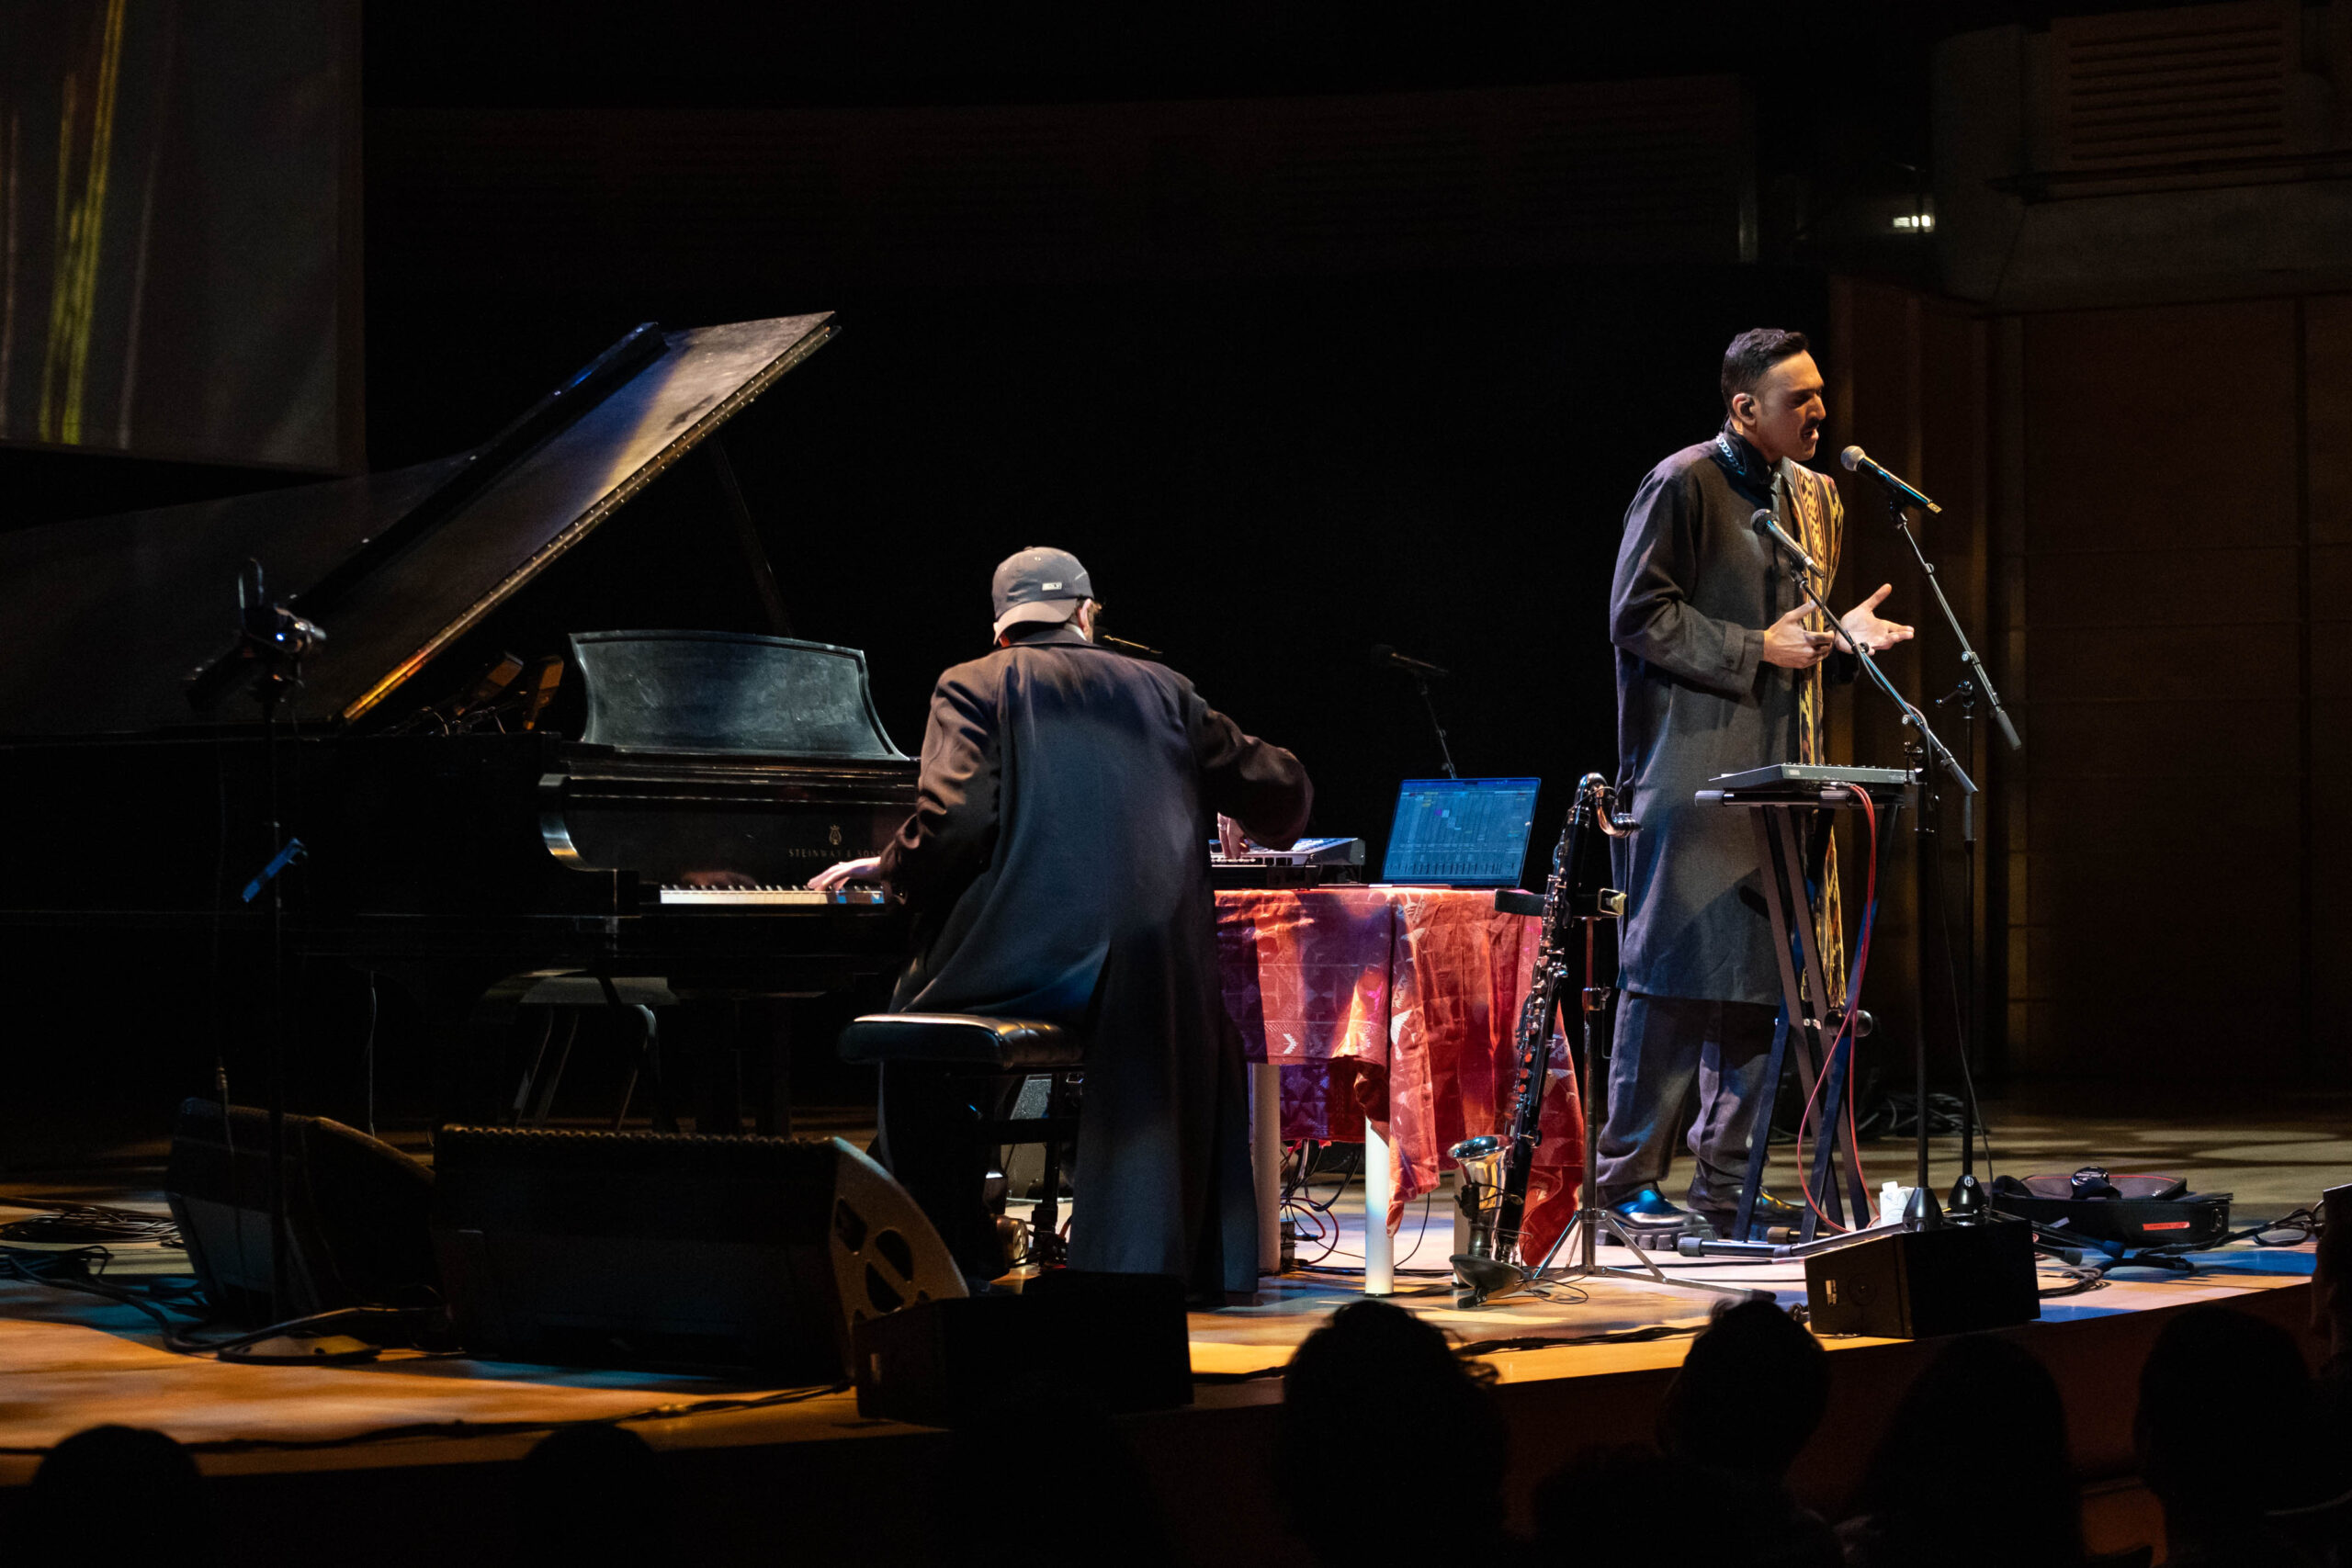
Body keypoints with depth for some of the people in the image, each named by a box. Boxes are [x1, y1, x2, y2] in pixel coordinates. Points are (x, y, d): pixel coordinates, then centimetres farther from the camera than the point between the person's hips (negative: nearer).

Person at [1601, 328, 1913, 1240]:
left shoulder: (1814, 497, 17)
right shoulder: (1682, 486, -7)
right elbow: (1637, 617, -11)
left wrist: (1843, 637, 4)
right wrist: (1758, 649, -14)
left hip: (1777, 774, 7)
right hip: (1691, 771, -7)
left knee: (1763, 976, 5)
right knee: (1674, 970, -7)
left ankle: (1723, 1180, 11)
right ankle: (1628, 1175, 0)